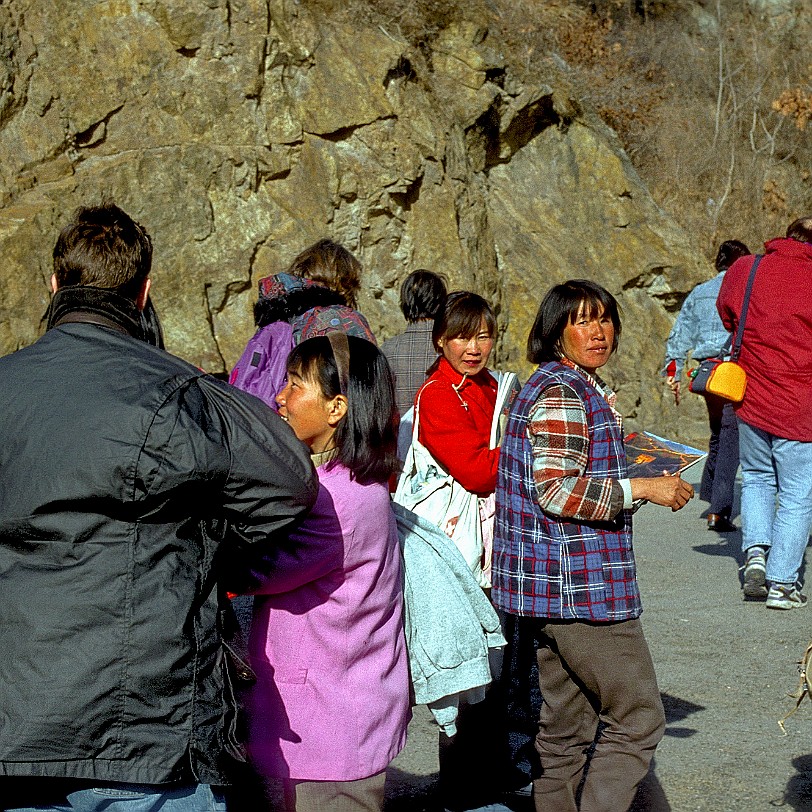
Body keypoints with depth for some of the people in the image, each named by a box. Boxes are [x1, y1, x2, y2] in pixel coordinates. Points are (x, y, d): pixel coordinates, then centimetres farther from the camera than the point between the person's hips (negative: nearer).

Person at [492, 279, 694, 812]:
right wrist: (641, 488, -17)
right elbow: (558, 492, -22)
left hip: (547, 586, 11)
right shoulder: (561, 393, -15)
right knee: (638, 720, -6)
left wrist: (627, 474, 21)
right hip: (582, 586, -11)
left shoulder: (581, 388, 18)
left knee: (567, 726, 14)